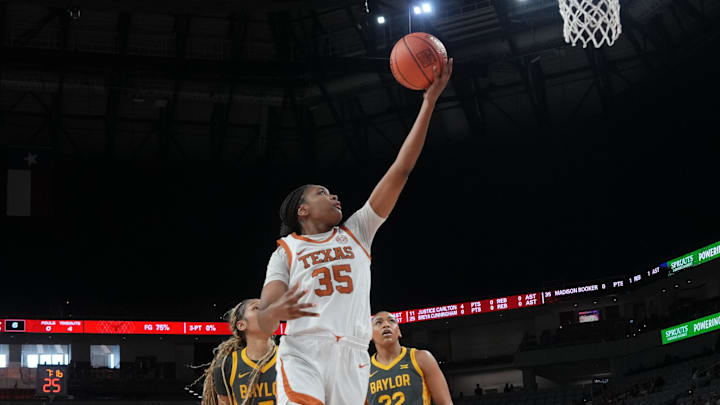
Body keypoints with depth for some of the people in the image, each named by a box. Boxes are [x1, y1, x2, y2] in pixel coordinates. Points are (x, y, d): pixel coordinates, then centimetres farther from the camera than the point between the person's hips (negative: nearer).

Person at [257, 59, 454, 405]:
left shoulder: (356, 232, 21)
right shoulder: (286, 250, 15)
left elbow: (400, 172, 15)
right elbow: (264, 321, 5)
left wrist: (429, 102, 10)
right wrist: (277, 311, -22)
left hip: (352, 357, 4)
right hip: (303, 353, -3)